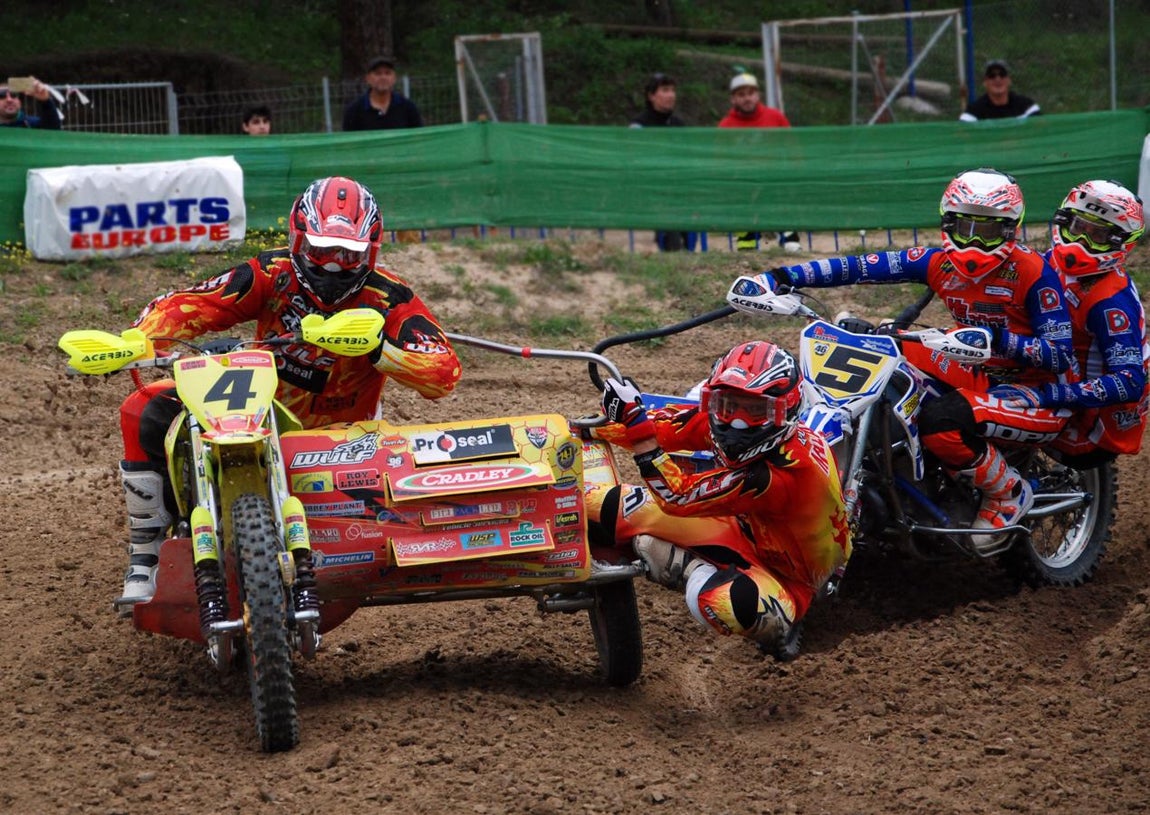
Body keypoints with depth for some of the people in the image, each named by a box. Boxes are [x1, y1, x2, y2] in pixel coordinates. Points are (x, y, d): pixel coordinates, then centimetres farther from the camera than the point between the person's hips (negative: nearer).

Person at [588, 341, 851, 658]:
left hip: (784, 576, -7)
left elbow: (679, 495, -37)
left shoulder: (790, 469, -38)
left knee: (716, 599, -42)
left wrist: (635, 423, -41)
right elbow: (666, 424, -5)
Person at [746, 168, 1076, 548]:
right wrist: (779, 278, -16)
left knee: (942, 420, -33)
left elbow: (1061, 356, -22)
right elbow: (858, 267, -8)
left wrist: (998, 339, -38)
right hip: (983, 375, 7)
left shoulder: (1033, 272, -18)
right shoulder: (939, 262, -3)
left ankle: (1009, 493, -9)